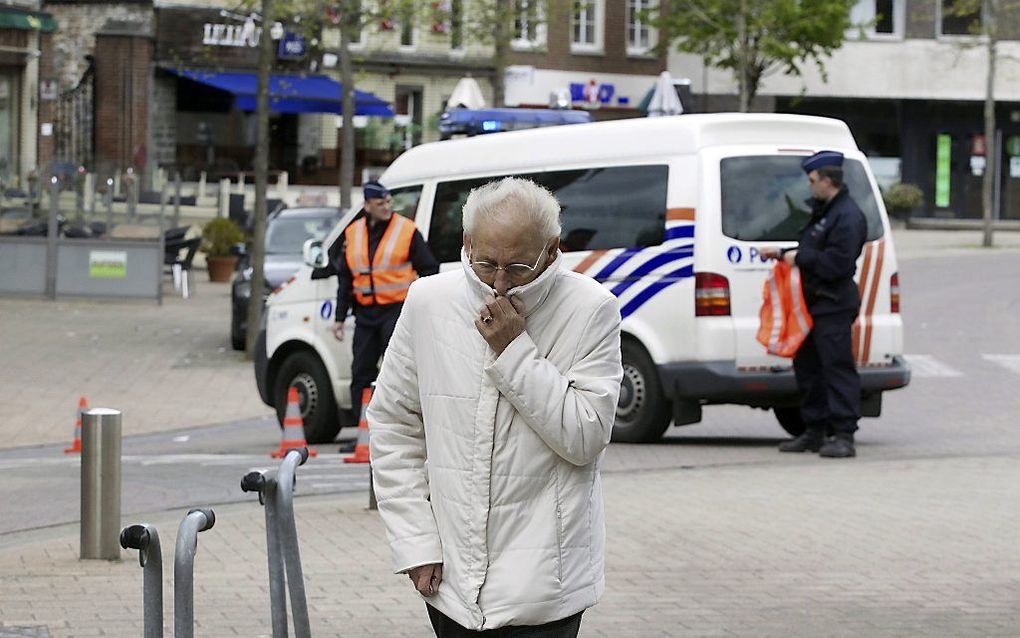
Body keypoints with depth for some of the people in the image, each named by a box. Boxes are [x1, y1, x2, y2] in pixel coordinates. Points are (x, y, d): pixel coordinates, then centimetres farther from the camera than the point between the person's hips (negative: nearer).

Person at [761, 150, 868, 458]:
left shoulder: (848, 217, -15)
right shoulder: (822, 210, 19)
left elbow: (835, 263, -23)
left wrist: (799, 257, -14)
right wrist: (782, 253, 15)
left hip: (834, 306, -11)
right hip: (813, 303, 11)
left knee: (837, 367, -11)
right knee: (807, 367, 14)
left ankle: (844, 436, -12)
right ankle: (814, 432, 21)